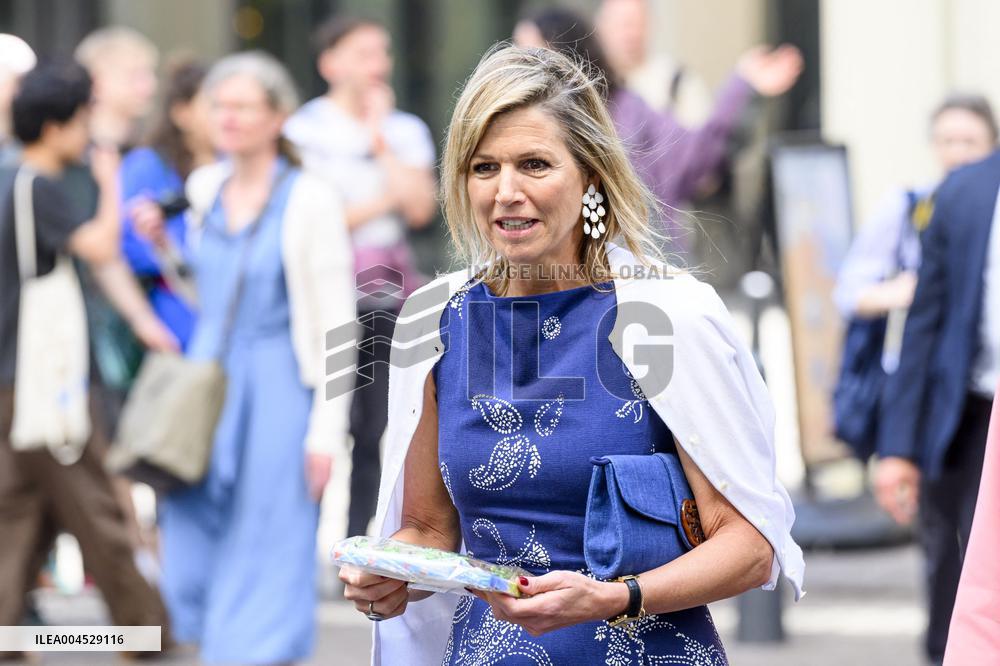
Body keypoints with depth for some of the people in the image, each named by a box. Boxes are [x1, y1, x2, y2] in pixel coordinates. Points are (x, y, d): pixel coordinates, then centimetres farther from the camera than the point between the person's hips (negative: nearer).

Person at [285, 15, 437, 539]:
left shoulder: (405, 131, 12)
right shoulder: (305, 131, -1)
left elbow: (420, 208, -3)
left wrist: (379, 139, -2)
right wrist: (382, 202, -3)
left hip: (392, 297, 4)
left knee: (374, 433, 3)